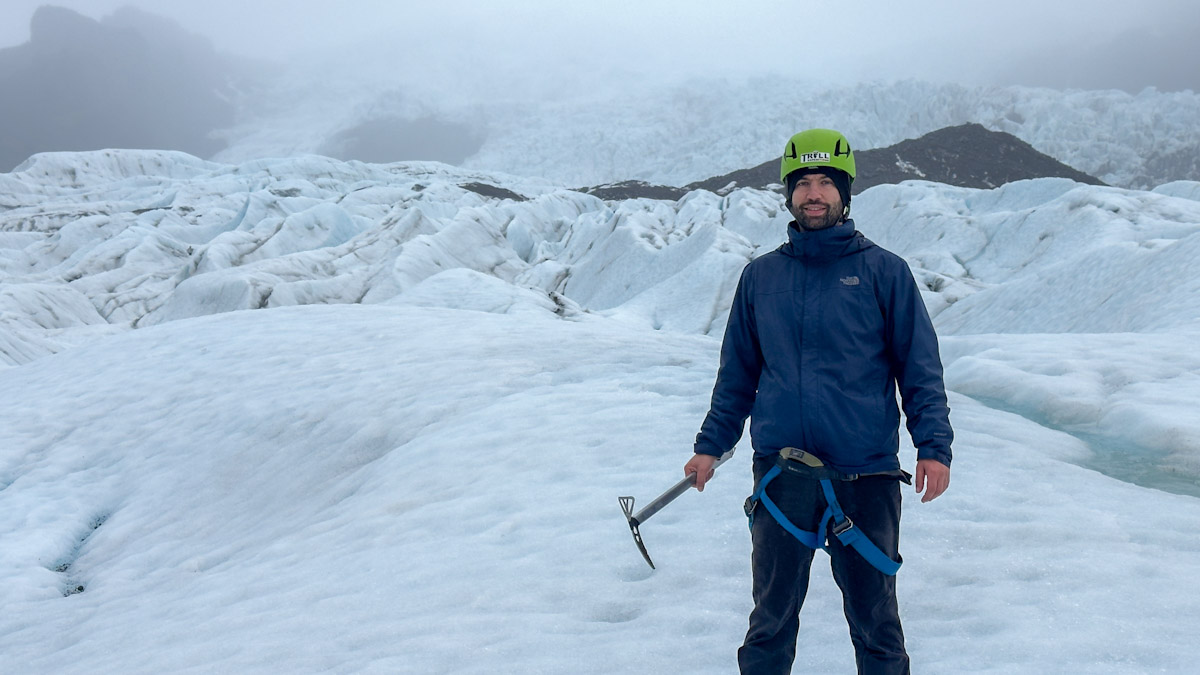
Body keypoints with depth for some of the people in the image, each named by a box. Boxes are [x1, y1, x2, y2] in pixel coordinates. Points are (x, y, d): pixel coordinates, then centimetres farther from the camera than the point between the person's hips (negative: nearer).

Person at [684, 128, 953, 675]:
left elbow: (920, 368, 1)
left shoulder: (883, 272, 1)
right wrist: (711, 444, 14)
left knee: (874, 620, 10)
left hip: (866, 476, -2)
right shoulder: (760, 276, 8)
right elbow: (737, 371, 15)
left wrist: (933, 446, -8)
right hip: (780, 476, 2)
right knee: (771, 620, 12)